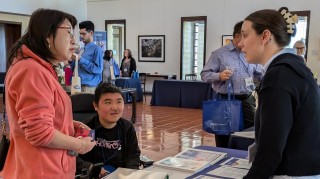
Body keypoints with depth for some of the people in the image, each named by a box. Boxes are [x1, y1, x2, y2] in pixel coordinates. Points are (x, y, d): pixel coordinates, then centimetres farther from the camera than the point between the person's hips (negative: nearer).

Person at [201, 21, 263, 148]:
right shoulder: (219, 54, -3)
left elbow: (260, 75, 16)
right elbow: (204, 74, -5)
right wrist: (219, 76, -23)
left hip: (247, 100, 4)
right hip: (225, 100, -4)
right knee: (224, 135, 6)